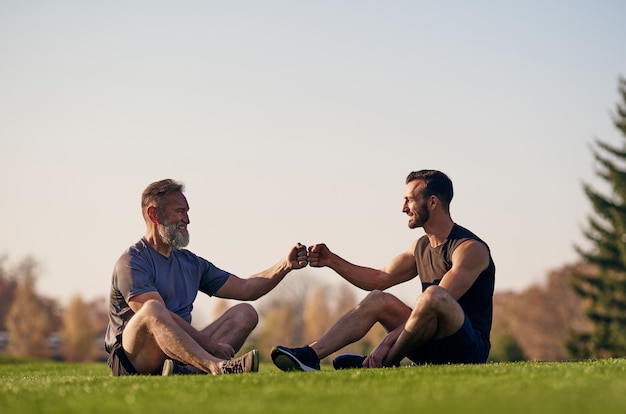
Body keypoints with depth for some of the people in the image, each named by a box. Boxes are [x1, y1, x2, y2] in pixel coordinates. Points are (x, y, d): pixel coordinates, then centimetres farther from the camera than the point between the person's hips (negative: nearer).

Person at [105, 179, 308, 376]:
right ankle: (218, 366, -58)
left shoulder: (191, 262, 20)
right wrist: (210, 344, -24)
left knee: (245, 313, -5)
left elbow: (245, 289, 19)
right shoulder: (131, 262, -6)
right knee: (152, 308, -37)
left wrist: (286, 265, 4)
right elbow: (154, 313, -20)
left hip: (178, 351, 8)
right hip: (132, 359, -8)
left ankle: (190, 369, -36)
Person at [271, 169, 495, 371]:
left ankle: (384, 363, -17)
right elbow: (379, 279, 22)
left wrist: (389, 341, -29)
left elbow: (439, 299, -23)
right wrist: (331, 260, 10)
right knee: (378, 299, 0)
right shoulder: (420, 247, 15)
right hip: (435, 350, 8)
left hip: (470, 350, -8)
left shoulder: (471, 249, -14)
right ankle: (310, 355, -16)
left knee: (433, 295, -34)